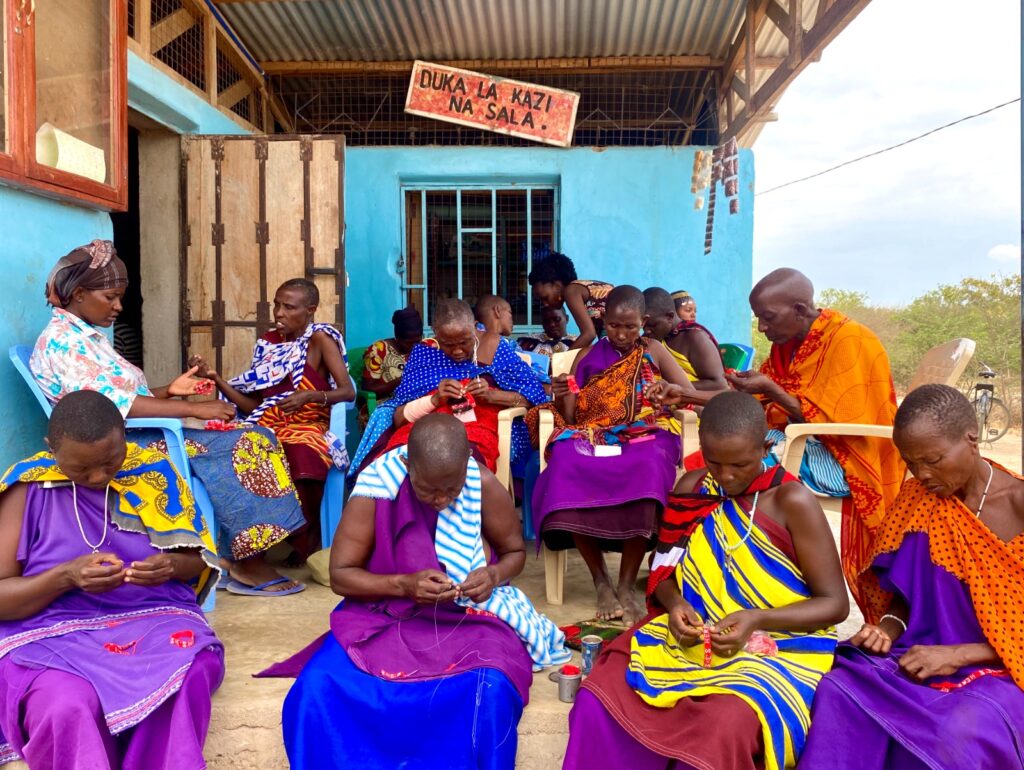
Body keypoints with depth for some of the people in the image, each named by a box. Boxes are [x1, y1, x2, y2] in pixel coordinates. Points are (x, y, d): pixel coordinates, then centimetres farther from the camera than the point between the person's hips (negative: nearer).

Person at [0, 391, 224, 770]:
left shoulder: (152, 470, 2)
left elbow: (198, 557, 9)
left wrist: (171, 565, -15)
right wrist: (66, 576, -21)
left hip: (153, 619, 2)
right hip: (52, 634, -1)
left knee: (185, 681, -31)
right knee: (67, 707, -34)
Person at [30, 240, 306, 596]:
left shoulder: (87, 336, 18)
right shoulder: (60, 340, -12)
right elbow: (116, 405, -22)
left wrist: (168, 391, 4)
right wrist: (194, 409, -22)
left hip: (140, 435, 9)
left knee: (252, 440, -8)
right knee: (241, 447, -21)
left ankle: (251, 559, -13)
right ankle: (248, 563, -13)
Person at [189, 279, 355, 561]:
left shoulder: (320, 338, -1)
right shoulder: (267, 343, 13)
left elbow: (348, 391, -9)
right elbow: (253, 405, 10)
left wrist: (310, 396, -25)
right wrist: (215, 377, -1)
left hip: (308, 428, -4)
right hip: (269, 429, 4)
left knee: (303, 457, -38)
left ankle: (308, 544, -12)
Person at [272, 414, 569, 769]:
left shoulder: (485, 485, -15)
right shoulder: (376, 488, -18)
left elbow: (515, 551, 3)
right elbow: (340, 575, -9)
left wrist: (494, 575, -20)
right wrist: (404, 584, -26)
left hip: (467, 616, 0)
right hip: (384, 613, 1)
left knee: (491, 691, -31)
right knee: (318, 687, -24)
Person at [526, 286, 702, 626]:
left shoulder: (654, 351, 13)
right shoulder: (588, 357, 14)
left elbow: (693, 396, 8)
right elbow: (570, 417, 10)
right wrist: (562, 396, -13)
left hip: (643, 438, -1)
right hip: (591, 438, 1)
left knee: (645, 476, -38)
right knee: (566, 473, -35)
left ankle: (626, 584, -24)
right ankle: (601, 580, -20)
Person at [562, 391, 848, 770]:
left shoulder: (793, 502, -12)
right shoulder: (692, 489, 2)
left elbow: (835, 603, -9)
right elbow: (663, 570, 11)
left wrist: (757, 619, -23)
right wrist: (674, 603, -12)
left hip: (776, 647, -3)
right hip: (689, 635, 4)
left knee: (724, 726, -35)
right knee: (598, 699, -19)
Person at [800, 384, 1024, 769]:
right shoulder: (916, 501, 4)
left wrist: (958, 655, -17)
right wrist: (888, 629, -7)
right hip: (922, 655, 3)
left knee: (956, 733, -37)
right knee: (837, 694, -28)